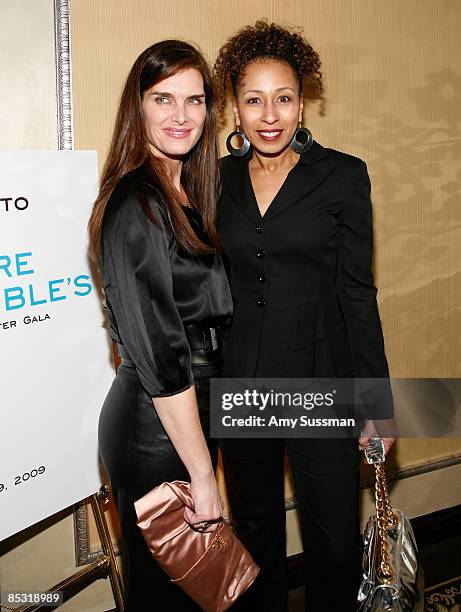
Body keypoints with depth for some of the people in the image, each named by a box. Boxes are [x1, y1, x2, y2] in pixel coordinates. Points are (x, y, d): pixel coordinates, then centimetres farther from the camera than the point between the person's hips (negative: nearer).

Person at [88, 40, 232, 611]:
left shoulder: (188, 192, 9)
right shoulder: (135, 204, -20)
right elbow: (158, 354, -23)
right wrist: (203, 473, -18)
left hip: (189, 411, 8)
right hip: (155, 429, -8)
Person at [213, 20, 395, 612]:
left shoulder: (342, 175, -4)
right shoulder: (218, 179, 3)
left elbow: (358, 291, -3)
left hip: (320, 376, -2)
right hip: (238, 379, 3)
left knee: (335, 540, 5)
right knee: (255, 525, 20)